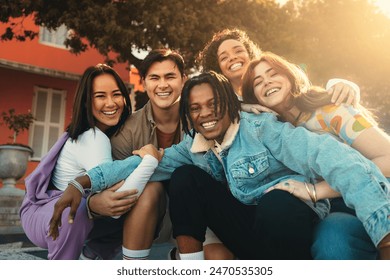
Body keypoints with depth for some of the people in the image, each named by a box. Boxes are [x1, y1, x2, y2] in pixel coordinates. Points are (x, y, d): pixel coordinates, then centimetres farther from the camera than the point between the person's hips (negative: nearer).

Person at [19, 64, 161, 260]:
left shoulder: (109, 132, 1)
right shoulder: (91, 139, -26)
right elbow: (115, 201, -35)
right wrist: (150, 159, -33)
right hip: (41, 213, -8)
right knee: (75, 208, -38)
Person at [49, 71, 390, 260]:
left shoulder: (262, 128, -15)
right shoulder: (194, 147, 4)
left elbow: (330, 156, -28)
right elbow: (146, 163, -1)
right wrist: (82, 182, -13)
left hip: (290, 219, -5)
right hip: (249, 226, 6)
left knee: (275, 205, -40)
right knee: (184, 177, -6)